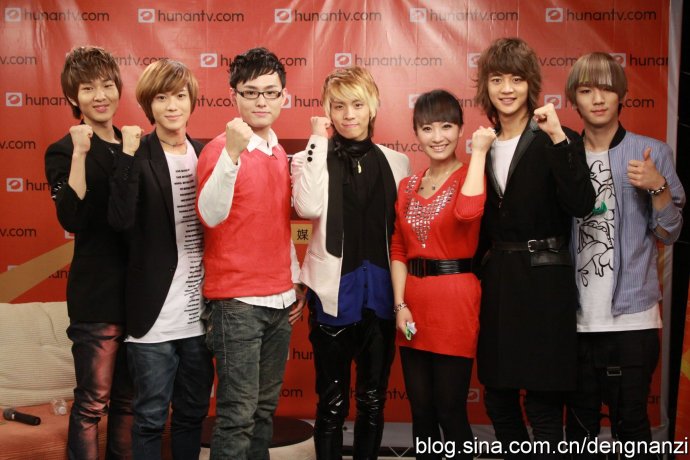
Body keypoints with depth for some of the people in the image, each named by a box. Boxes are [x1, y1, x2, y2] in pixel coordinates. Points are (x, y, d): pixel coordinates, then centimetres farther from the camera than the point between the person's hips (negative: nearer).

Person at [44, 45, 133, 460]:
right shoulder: (64, 152, -5)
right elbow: (72, 220, -21)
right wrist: (79, 153, -24)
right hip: (96, 296, -5)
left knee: (129, 399, 15)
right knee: (93, 402, 2)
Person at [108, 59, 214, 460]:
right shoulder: (138, 156, -5)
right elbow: (121, 220, -21)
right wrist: (129, 155, -24)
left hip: (200, 312, 4)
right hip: (156, 314, -4)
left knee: (193, 413, 16)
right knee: (151, 418, 7)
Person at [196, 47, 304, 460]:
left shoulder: (279, 154, 13)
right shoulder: (221, 149, -8)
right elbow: (210, 215, -25)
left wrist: (297, 281, 18)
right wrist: (232, 153, -34)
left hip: (280, 300, 7)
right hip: (238, 301, -7)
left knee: (266, 408, 13)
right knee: (238, 412, -5)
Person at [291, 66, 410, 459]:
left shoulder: (397, 163, 7)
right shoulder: (313, 158, -1)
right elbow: (308, 207, -22)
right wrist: (319, 141, -15)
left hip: (380, 295, 3)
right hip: (333, 294, -2)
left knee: (373, 399, 12)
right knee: (333, 402, 7)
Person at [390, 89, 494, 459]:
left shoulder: (469, 177, -4)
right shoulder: (408, 186, 11)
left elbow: (467, 211, -28)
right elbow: (398, 250, 9)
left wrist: (479, 152, -17)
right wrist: (399, 304, -2)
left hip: (455, 301, -5)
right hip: (413, 302, 5)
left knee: (451, 412, 3)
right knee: (420, 412, 14)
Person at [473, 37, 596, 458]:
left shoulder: (557, 140, -6)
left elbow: (581, 205, -22)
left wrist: (558, 138, -25)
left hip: (543, 280, -6)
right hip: (496, 279, 6)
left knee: (544, 404, 2)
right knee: (498, 398, 15)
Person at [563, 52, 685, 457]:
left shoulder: (653, 153, 1)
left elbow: (668, 234, 0)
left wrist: (658, 187, -16)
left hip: (630, 316, -2)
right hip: (575, 317, 2)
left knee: (630, 422, 2)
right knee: (579, 424, 13)